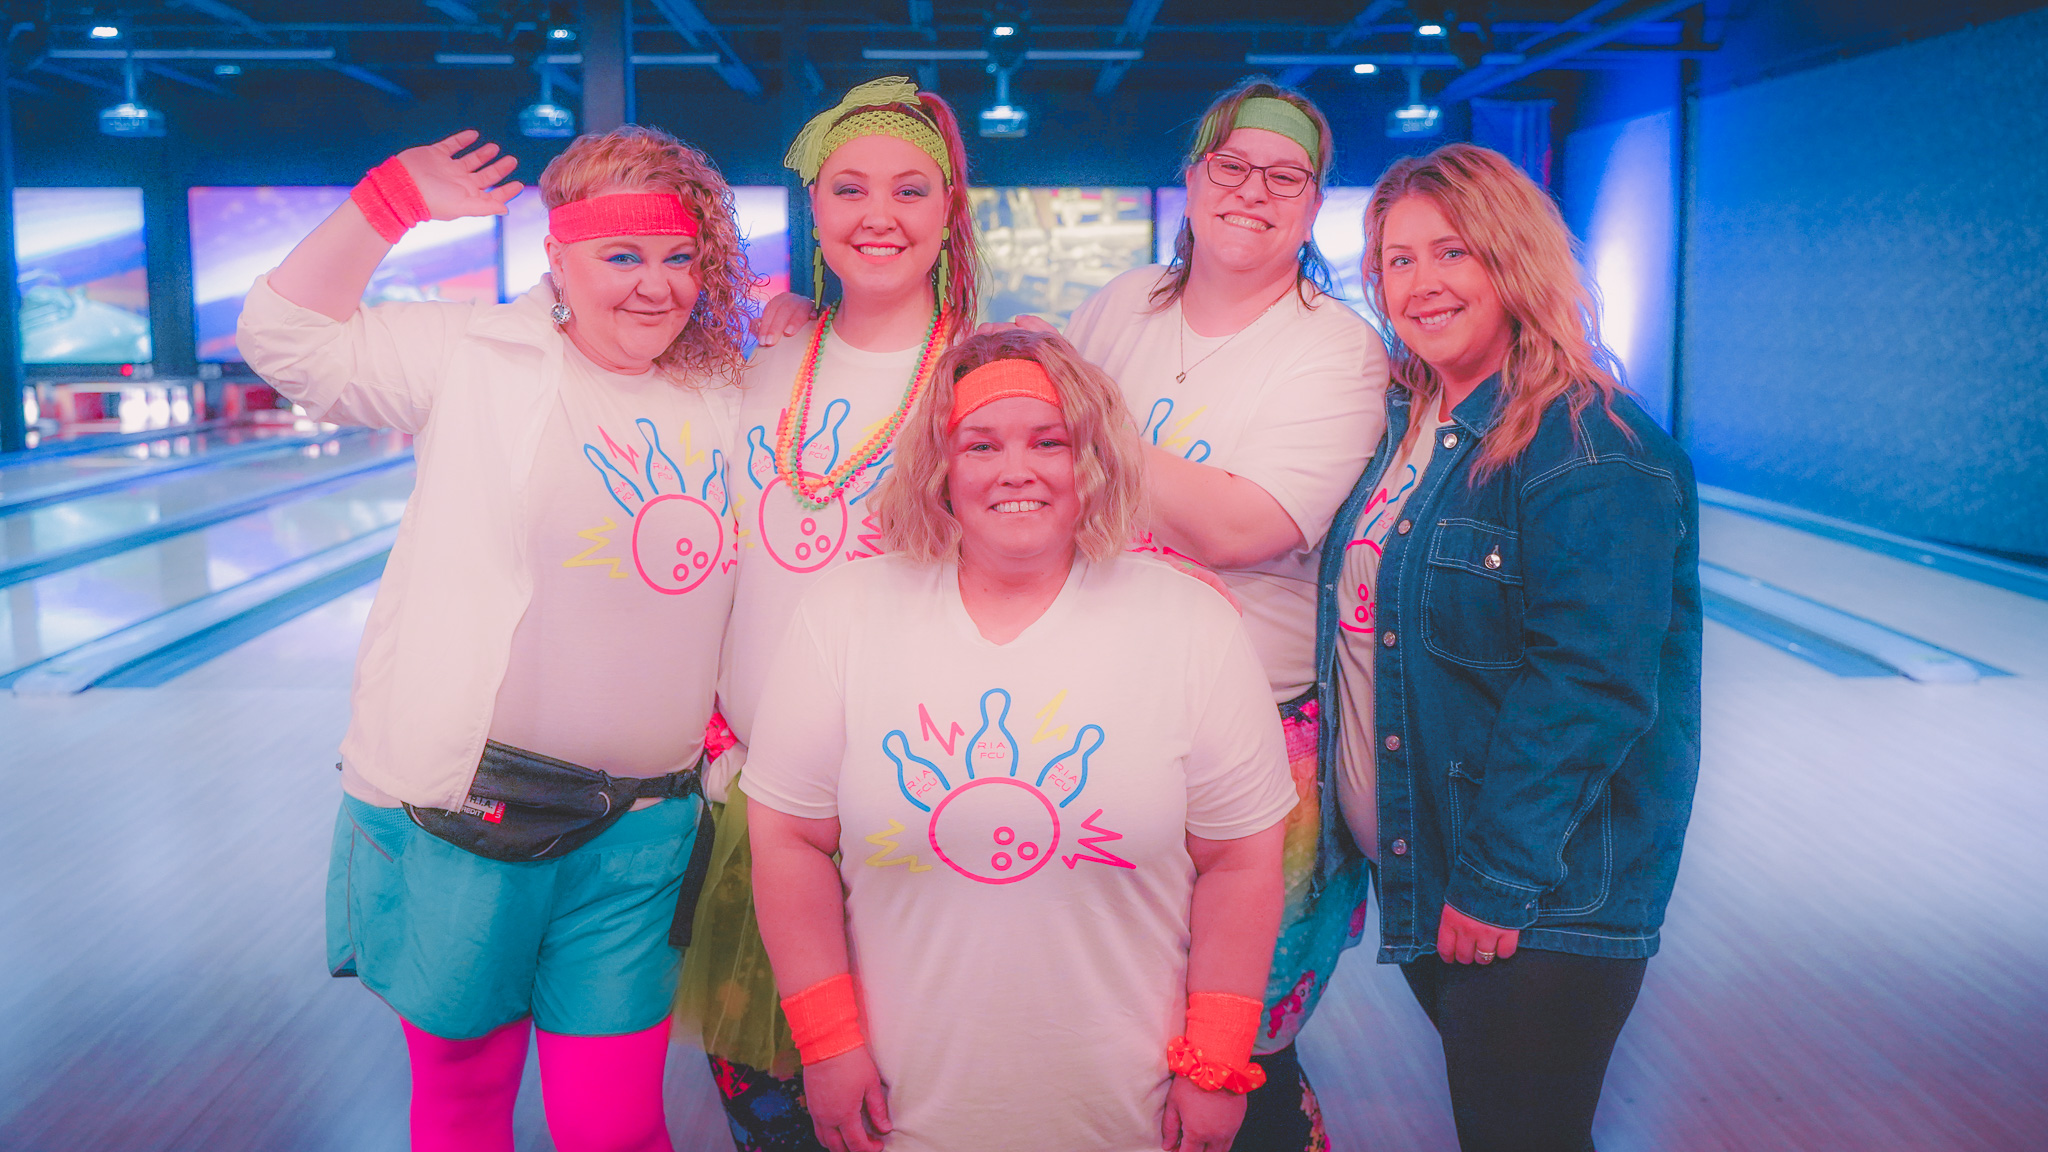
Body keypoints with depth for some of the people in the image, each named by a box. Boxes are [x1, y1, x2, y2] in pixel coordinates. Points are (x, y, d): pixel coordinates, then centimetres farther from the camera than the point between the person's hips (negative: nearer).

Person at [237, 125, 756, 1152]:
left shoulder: (726, 401, 7)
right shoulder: (480, 359, -1)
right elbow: (288, 335, -2)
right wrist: (394, 200, -6)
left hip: (640, 831, 2)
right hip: (462, 805, -1)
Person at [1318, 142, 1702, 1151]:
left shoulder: (1590, 450, -18)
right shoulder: (1407, 423, 7)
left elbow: (1588, 690, -24)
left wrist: (1495, 881, -22)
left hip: (1536, 908, -8)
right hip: (1413, 873, 8)